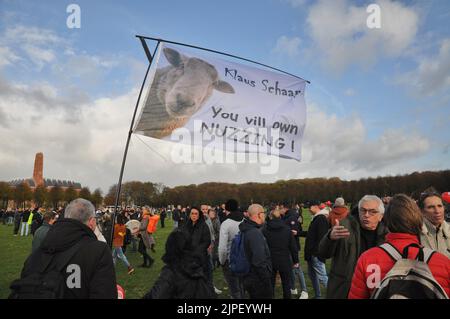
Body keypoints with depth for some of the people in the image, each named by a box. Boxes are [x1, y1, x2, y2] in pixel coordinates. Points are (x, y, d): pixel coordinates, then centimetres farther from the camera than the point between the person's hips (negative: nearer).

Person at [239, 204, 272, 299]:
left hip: (250, 279, 9)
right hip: (258, 281, -9)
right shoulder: (255, 233, -24)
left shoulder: (246, 230, 7)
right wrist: (267, 282, -19)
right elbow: (259, 262, -28)